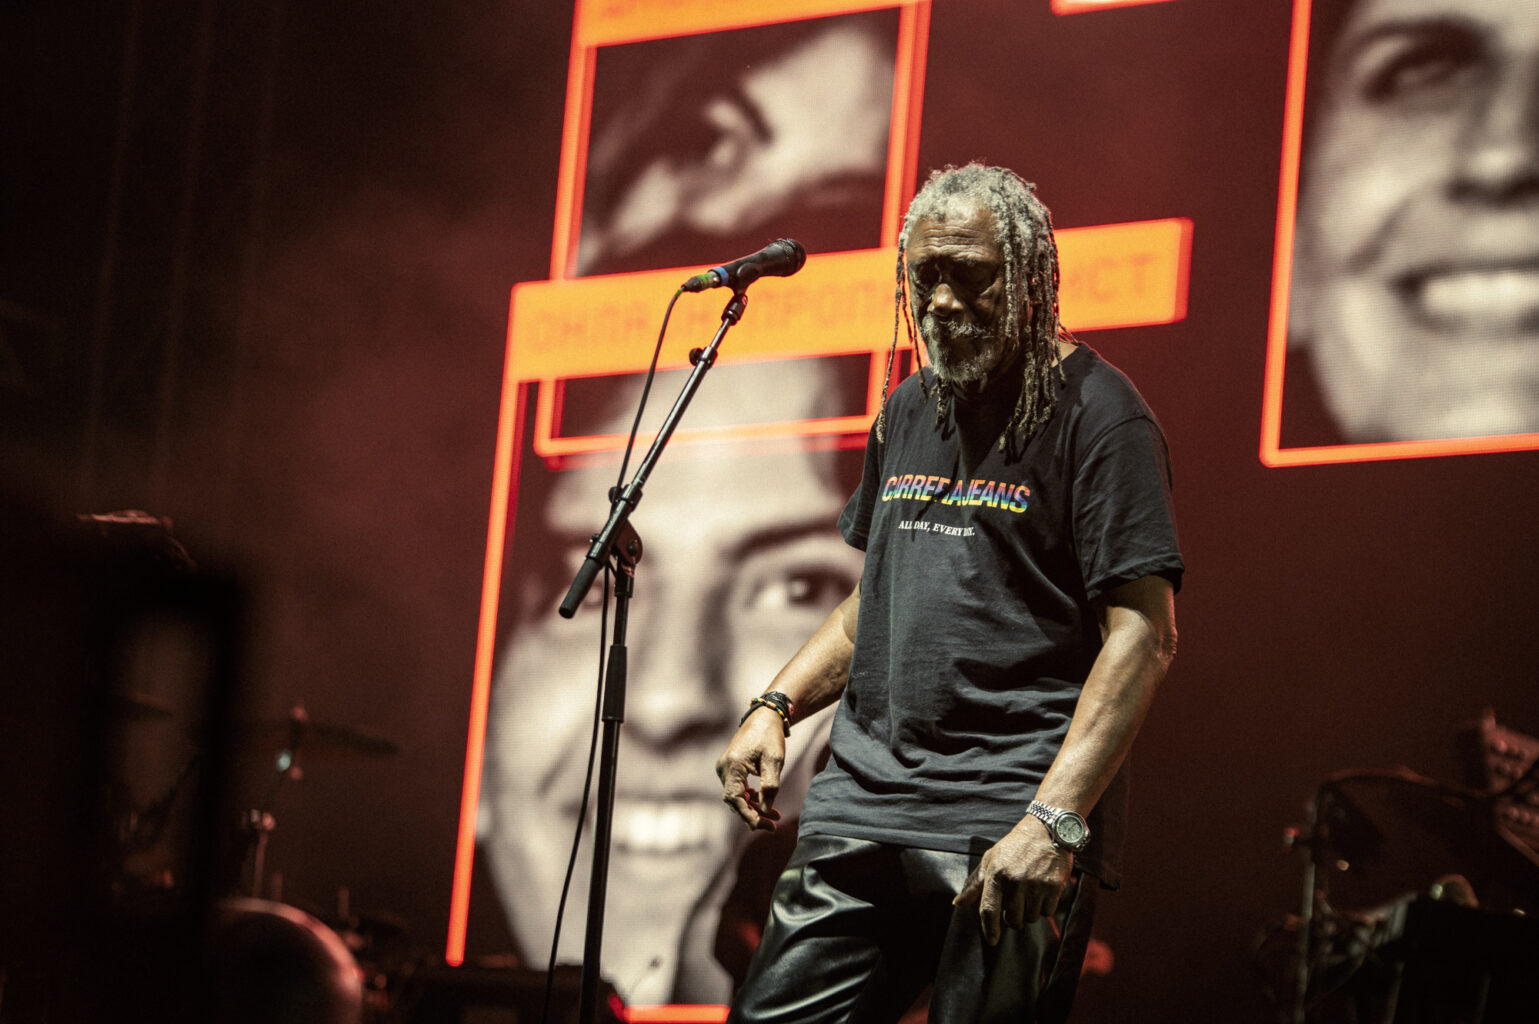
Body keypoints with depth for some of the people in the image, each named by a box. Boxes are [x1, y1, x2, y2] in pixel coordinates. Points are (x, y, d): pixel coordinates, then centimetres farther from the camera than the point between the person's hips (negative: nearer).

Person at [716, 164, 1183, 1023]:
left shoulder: (1096, 412, -6)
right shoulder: (910, 410, 17)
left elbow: (1145, 635, -14)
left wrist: (1056, 819, -23)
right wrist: (776, 707, 11)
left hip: (1009, 825, -7)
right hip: (866, 803, 7)